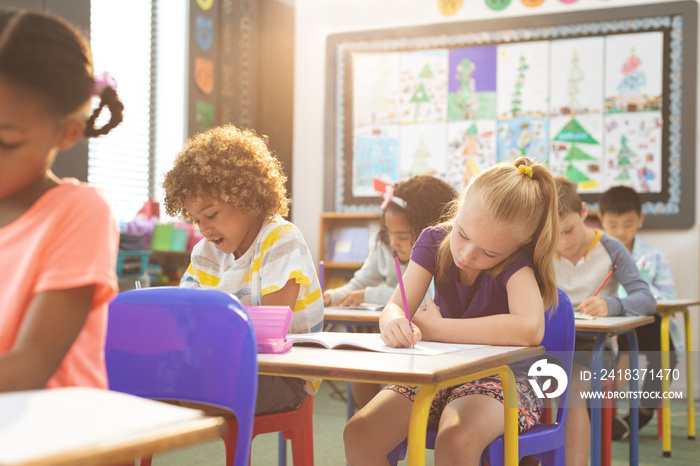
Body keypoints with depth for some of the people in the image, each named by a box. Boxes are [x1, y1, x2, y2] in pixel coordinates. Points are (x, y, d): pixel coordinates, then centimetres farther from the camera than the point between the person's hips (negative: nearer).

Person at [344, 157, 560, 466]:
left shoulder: (516, 259, -17)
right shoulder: (435, 241, -2)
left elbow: (530, 329, -35)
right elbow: (394, 308, -6)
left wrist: (436, 328, -25)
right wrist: (395, 323, -35)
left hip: (500, 376, -5)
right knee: (358, 434, -20)